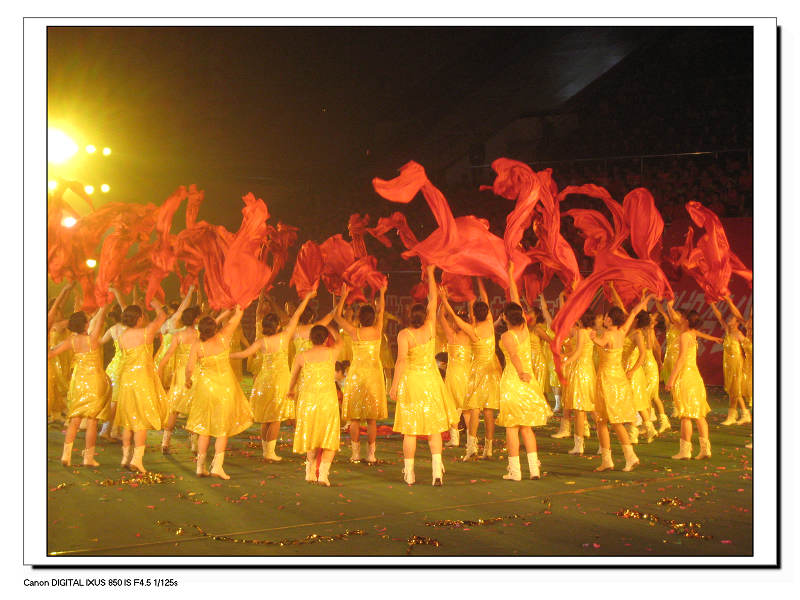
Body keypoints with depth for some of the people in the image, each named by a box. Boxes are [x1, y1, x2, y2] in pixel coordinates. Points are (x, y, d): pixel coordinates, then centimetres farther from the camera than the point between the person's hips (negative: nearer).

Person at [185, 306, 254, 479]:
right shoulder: (223, 337, -12)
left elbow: (190, 367, -19)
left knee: (204, 428, 14)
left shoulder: (197, 345, -16)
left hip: (205, 386, 0)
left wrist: (187, 380, 2)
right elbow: (236, 317, 3)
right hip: (225, 387, 0)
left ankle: (200, 466, 15)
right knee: (223, 428, 8)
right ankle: (217, 465, -2)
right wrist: (238, 310, 25)